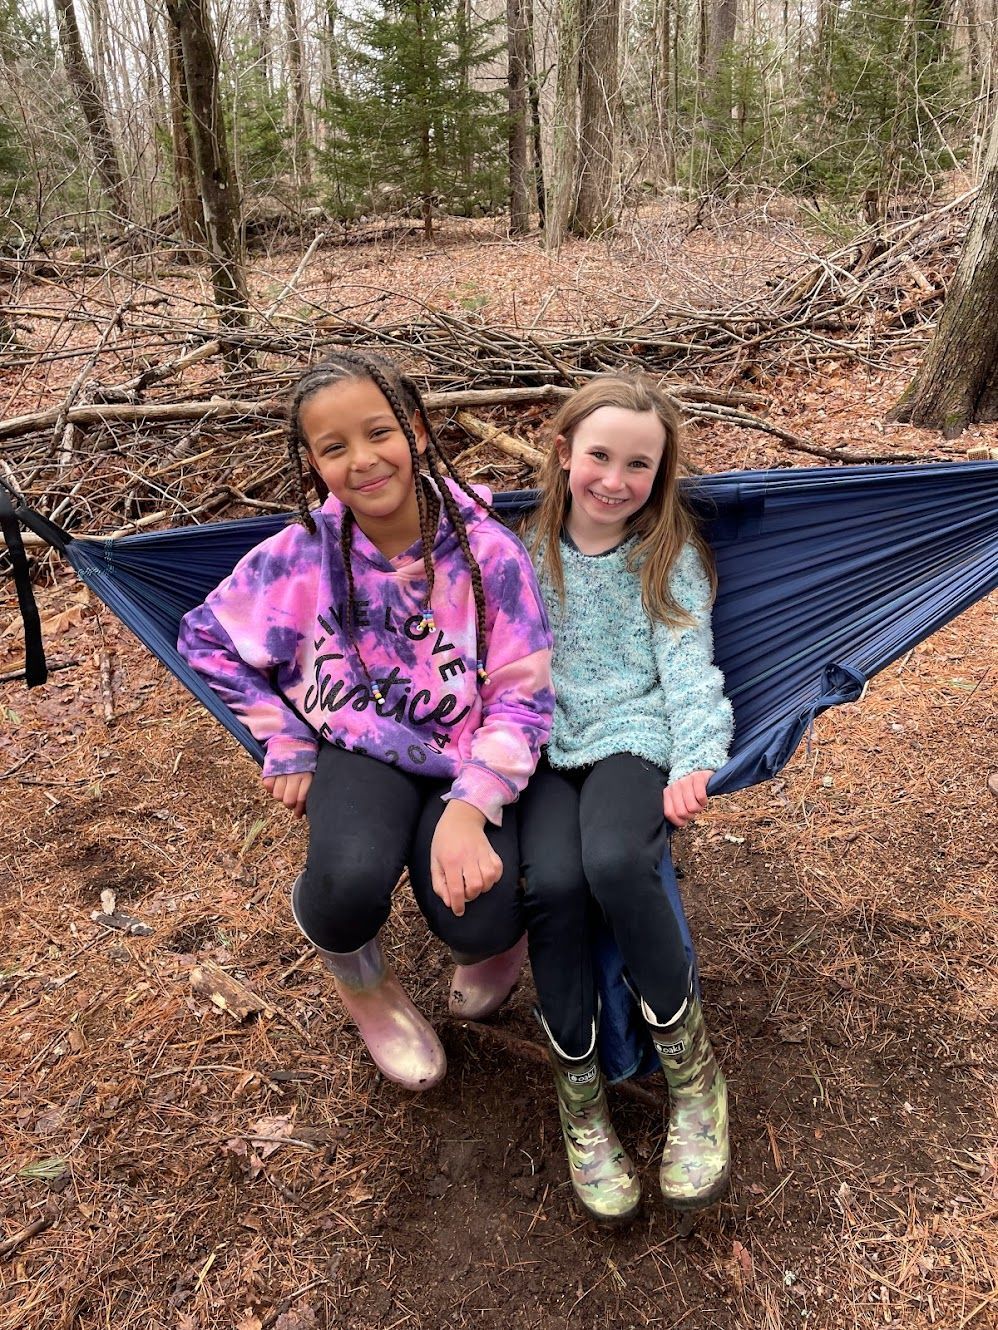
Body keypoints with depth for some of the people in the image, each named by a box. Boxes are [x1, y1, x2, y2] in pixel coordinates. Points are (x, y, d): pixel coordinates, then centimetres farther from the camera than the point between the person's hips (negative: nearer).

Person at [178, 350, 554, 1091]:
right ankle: (360, 978, 10)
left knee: (477, 923, -26)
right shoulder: (303, 553, -8)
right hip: (362, 751, 1)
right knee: (350, 885, -32)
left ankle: (489, 942, 19)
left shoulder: (488, 552, -13)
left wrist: (468, 810, -25)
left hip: (467, 760, 0)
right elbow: (207, 638, 6)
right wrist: (285, 742, -1)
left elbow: (523, 698, -12)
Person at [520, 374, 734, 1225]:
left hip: (632, 737, -1)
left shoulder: (672, 556, 7)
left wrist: (695, 760, -20)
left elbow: (688, 665, -2)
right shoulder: (526, 549, 11)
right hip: (544, 744, 2)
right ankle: (580, 1095, -7)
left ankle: (693, 1065, -9)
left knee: (613, 862, -33)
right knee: (551, 878, -28)